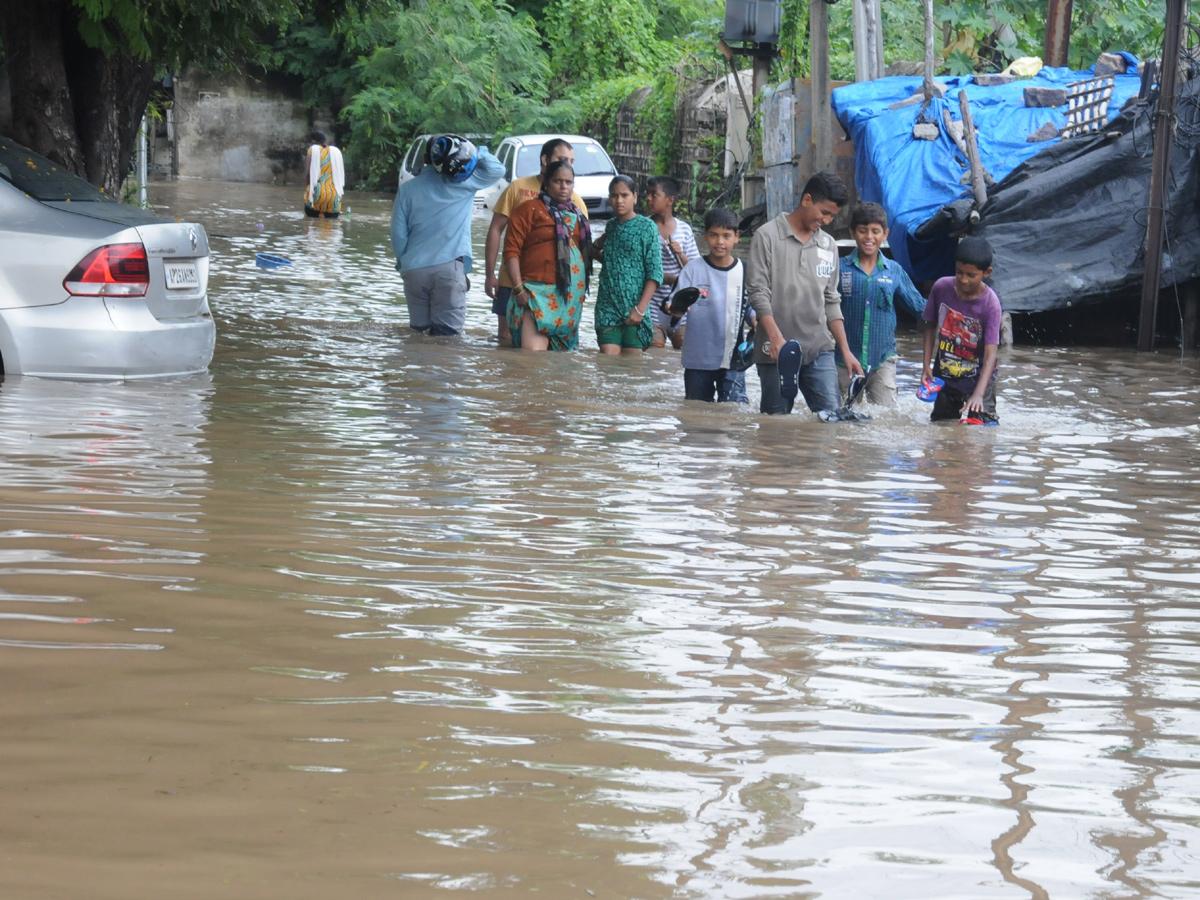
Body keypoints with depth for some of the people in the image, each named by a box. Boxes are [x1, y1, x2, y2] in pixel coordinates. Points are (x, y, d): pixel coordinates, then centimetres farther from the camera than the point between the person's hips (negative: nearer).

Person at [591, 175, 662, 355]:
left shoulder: (646, 227, -3)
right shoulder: (611, 226, 12)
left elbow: (655, 273, -7)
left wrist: (640, 308, -14)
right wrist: (595, 249, 6)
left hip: (634, 308, -4)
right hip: (607, 306, 4)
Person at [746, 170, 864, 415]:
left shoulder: (828, 246, 16)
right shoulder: (768, 236, 0)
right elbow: (758, 292, -8)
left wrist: (845, 350, 13)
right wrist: (776, 337, -20)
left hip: (820, 350, 4)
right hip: (777, 351, -4)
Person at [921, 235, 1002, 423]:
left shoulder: (990, 304, -20)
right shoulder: (941, 288, -9)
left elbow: (990, 355, -25)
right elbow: (931, 325, 7)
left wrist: (978, 394, -35)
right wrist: (926, 365, -2)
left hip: (977, 378, -4)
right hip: (943, 375, 4)